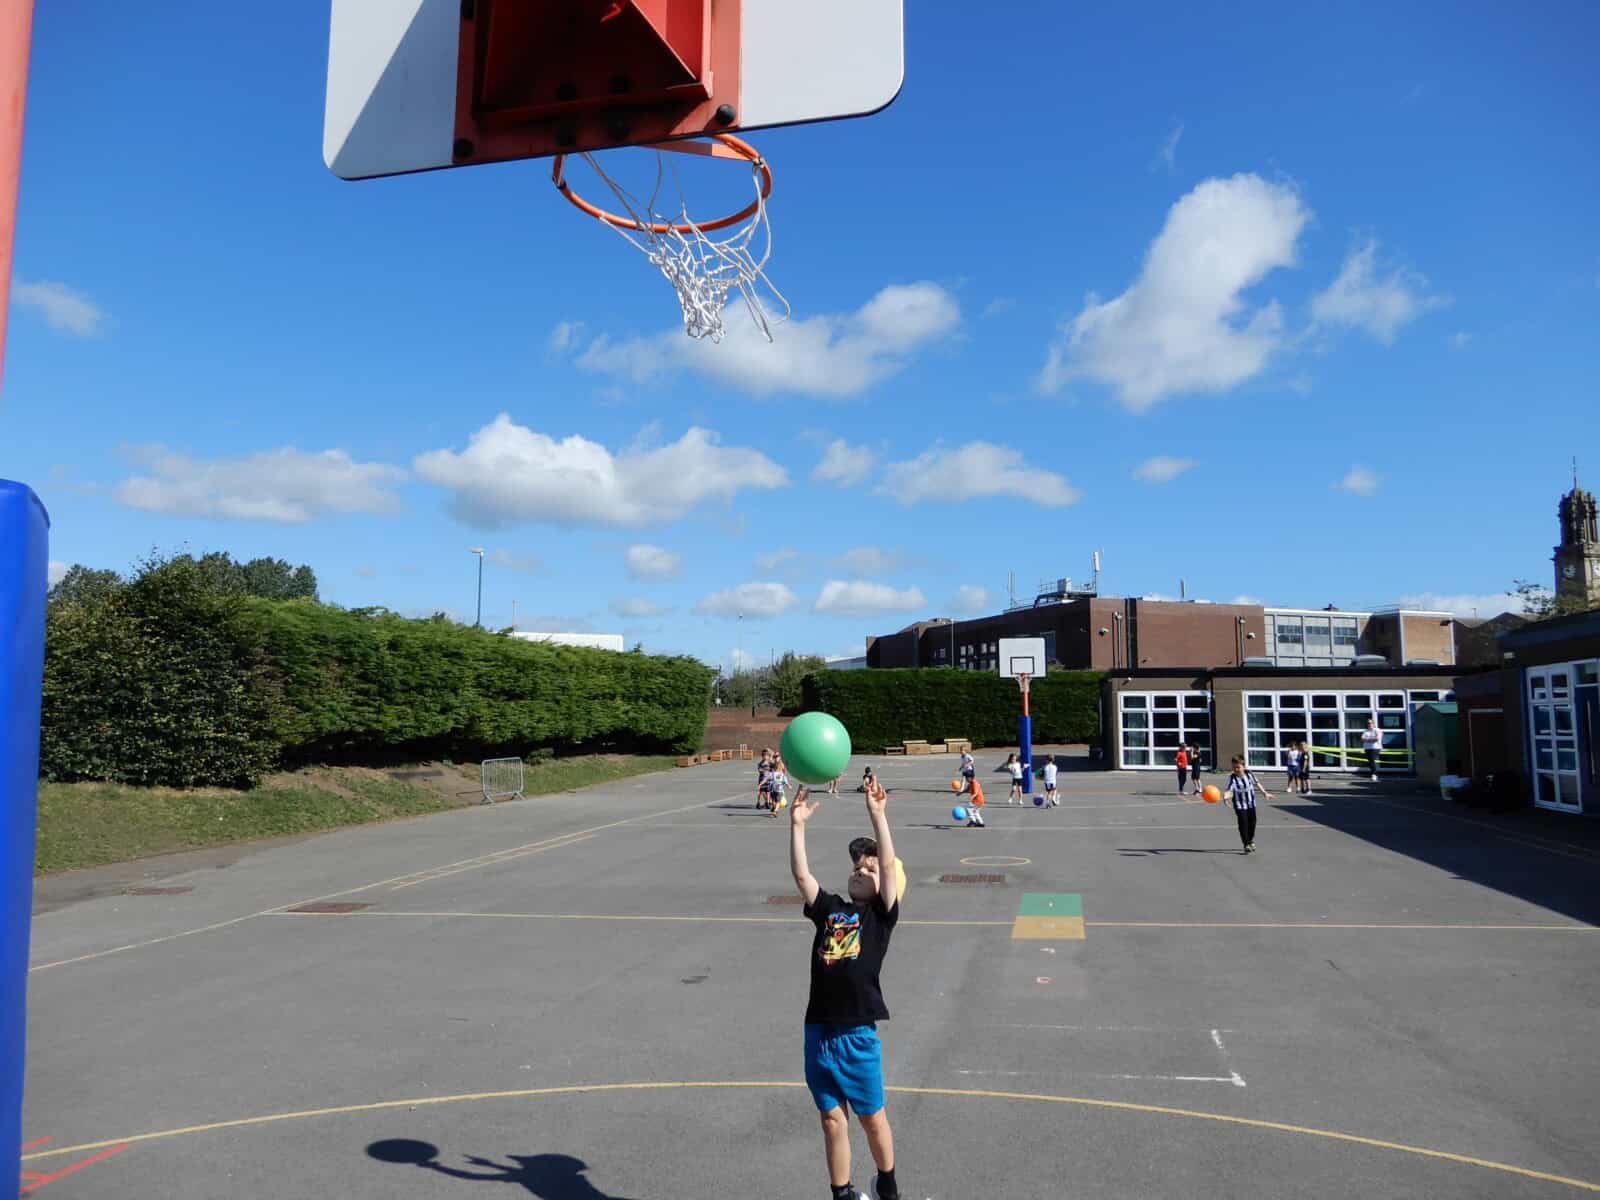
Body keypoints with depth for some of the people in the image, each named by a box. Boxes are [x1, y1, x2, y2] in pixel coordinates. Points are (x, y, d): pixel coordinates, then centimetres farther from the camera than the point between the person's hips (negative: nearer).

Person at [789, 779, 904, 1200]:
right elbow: (800, 874, 0)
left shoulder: (881, 913, 1)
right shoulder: (829, 908, 9)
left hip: (858, 1032, -3)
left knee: (872, 1117, 12)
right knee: (831, 1118, 13)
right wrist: (797, 824, -8)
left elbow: (889, 866, -12)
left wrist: (877, 815, -18)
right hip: (818, 1030, 3)